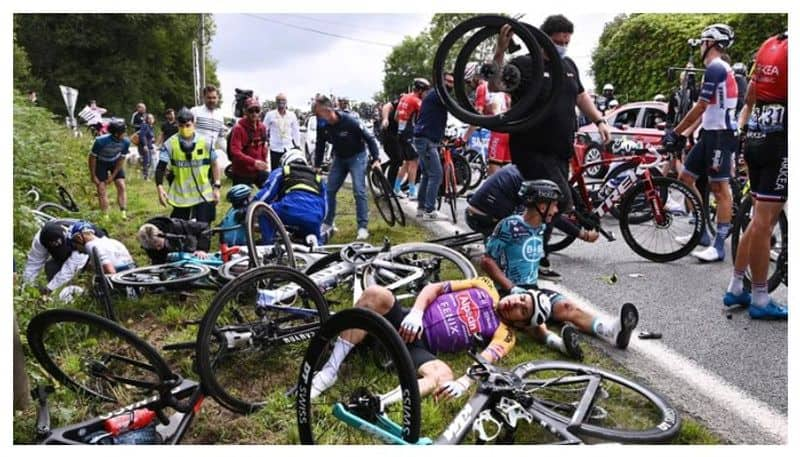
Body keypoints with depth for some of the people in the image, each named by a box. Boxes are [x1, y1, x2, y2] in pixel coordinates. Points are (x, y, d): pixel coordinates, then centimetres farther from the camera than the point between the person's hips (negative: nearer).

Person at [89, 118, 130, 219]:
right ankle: (105, 217, -3)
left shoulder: (125, 142, -25)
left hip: (115, 162, 2)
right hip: (101, 163, -2)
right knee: (101, 191, -7)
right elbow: (92, 158, -20)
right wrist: (93, 176, -15)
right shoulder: (100, 141, -33)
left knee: (121, 187, -9)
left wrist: (113, 176, -11)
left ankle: (123, 213, -8)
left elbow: (121, 159, -12)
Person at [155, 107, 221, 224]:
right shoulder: (170, 144, -6)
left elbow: (214, 164, 6)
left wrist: (216, 187, 3)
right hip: (180, 196, 0)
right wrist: (160, 188, -23)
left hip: (204, 195, 0)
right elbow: (161, 168, -9)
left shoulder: (205, 142, -4)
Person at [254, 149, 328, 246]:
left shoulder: (280, 172, 23)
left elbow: (266, 194, 15)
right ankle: (317, 243, -4)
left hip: (291, 211, -3)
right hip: (314, 220, 4)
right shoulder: (317, 176, 34)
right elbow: (324, 206, 34)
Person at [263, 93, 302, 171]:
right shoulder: (270, 115, 1)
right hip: (275, 148, -1)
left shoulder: (292, 115, 6)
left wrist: (297, 145, 9)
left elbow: (296, 131, 11)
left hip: (289, 148, 1)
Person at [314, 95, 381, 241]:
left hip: (357, 157, -5)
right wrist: (317, 165, 6)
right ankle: (327, 224, 18)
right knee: (329, 190, 4)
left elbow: (369, 139, -19)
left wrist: (376, 159, -24)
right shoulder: (322, 126, -12)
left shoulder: (349, 121, -27)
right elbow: (320, 146, 4)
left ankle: (362, 227, -7)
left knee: (359, 191, -13)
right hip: (339, 158, 6)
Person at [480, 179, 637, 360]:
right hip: (509, 291, -6)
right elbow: (487, 261, -14)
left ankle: (611, 331, -41)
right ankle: (557, 342, -63)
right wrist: (512, 288, -19)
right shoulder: (510, 226, -12)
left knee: (568, 307, -19)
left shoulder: (541, 227, 11)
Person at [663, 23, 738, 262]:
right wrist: (684, 134, 16)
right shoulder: (719, 69, 19)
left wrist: (675, 133, -10)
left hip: (720, 135, -10)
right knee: (685, 177, 12)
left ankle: (719, 245, -7)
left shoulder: (716, 68, -13)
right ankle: (701, 232, 19)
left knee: (719, 188, -9)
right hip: (710, 134, 10)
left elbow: (700, 108, -16)